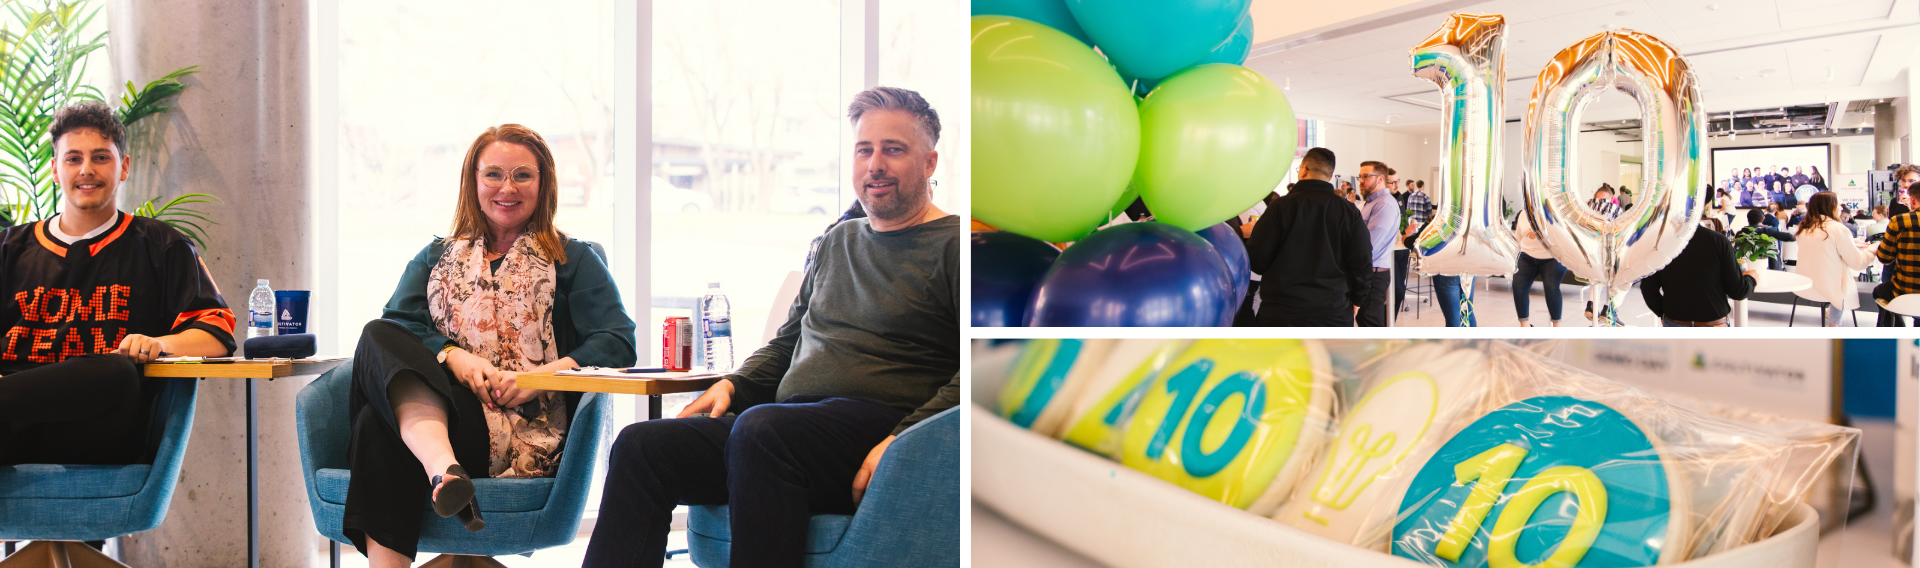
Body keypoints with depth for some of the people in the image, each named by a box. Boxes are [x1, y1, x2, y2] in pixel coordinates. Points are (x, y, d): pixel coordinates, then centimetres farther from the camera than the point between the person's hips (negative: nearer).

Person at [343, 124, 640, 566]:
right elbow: (397, 324, 10)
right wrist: (453, 357, -12)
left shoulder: (572, 260, 19)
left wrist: (543, 376, -13)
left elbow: (617, 343, 4)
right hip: (428, 398, 3)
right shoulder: (436, 259, 29)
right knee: (376, 336, -32)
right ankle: (442, 467, -52)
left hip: (526, 427, -3)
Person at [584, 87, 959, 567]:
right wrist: (733, 385, 13)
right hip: (791, 424, 7)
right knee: (640, 445, -11)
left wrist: (901, 441, -22)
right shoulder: (837, 242, 26)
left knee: (760, 429, -36)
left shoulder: (953, 245, 1)